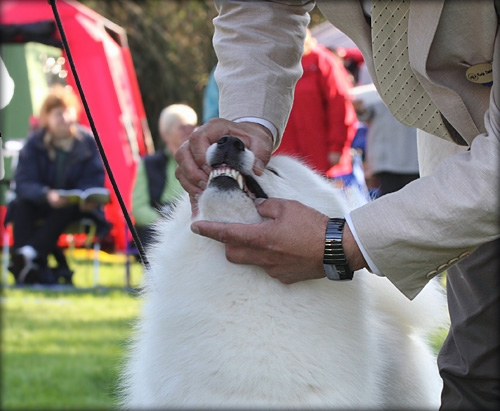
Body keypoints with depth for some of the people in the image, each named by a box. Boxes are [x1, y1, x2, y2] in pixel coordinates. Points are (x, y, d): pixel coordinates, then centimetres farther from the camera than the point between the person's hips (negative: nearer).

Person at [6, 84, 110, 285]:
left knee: (66, 210, -34)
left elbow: (94, 180, -7)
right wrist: (46, 195, -37)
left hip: (74, 206, -1)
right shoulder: (34, 143, -5)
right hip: (40, 203, 1)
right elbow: (24, 182, -16)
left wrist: (88, 199, -31)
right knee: (22, 205, -30)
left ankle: (30, 252, -45)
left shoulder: (88, 141, -4)